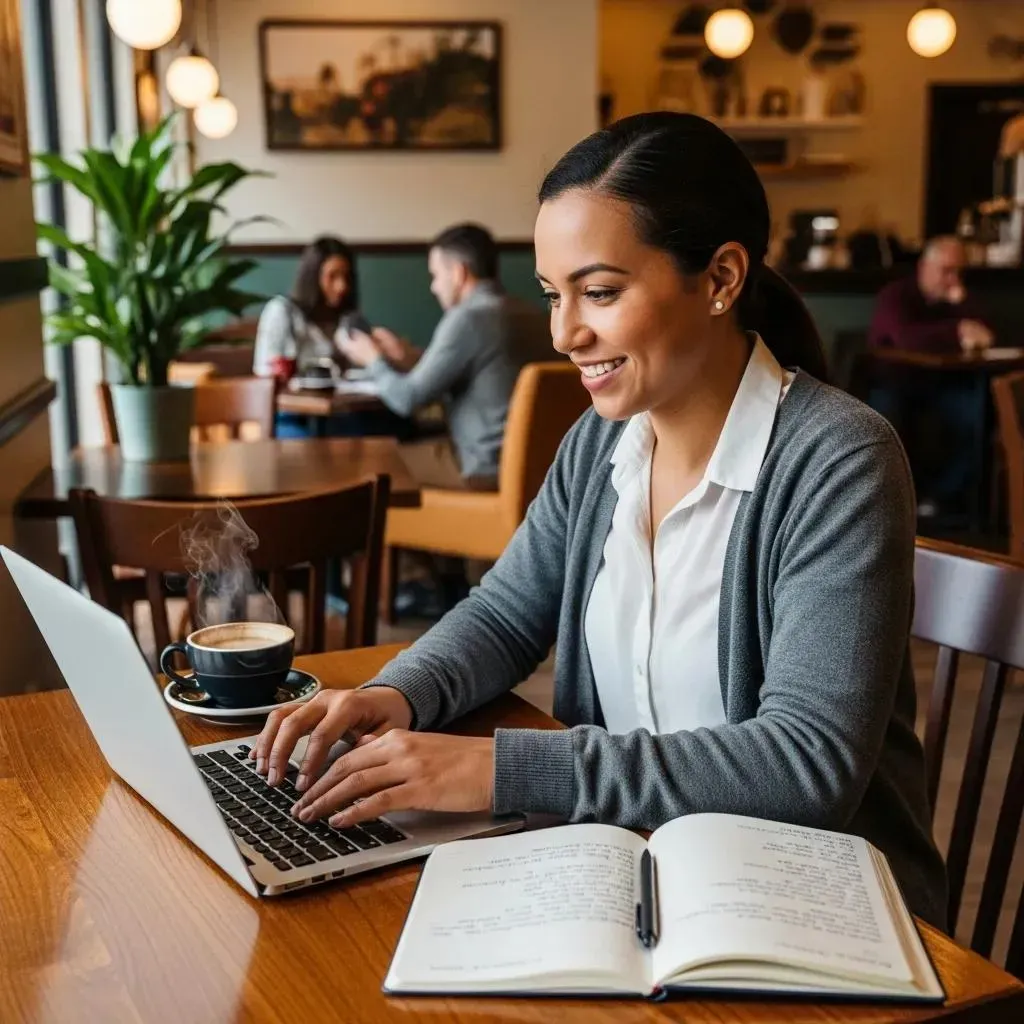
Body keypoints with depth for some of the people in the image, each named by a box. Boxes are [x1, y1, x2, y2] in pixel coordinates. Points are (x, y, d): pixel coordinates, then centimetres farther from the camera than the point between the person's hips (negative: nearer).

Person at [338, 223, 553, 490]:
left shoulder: (467, 319, -16)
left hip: (489, 468, -8)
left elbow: (408, 399, -11)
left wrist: (374, 360, 7)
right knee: (416, 446, 26)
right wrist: (408, 357, 23)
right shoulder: (532, 315, 9)